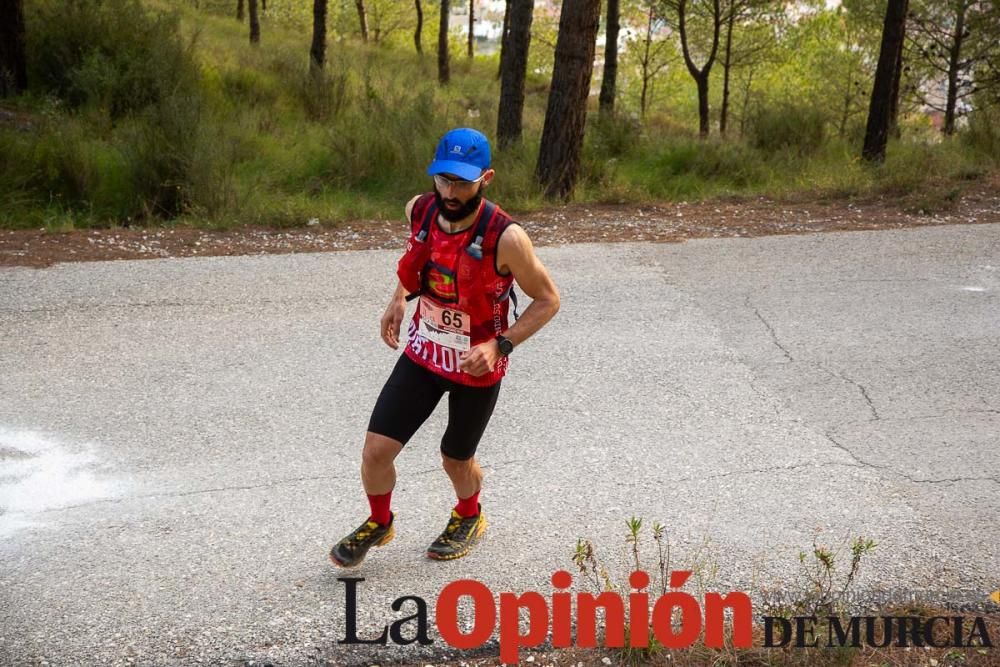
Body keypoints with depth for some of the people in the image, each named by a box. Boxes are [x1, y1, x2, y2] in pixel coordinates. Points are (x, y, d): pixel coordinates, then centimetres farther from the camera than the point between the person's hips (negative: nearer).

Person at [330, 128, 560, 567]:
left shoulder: (505, 238, -28)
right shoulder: (419, 211, -12)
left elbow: (547, 300, -14)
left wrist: (500, 345, -23)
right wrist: (399, 298, 3)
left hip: (477, 366, -3)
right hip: (423, 351, 4)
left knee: (456, 461, 15)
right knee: (376, 450, -2)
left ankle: (469, 517, 51)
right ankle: (378, 522, 30)